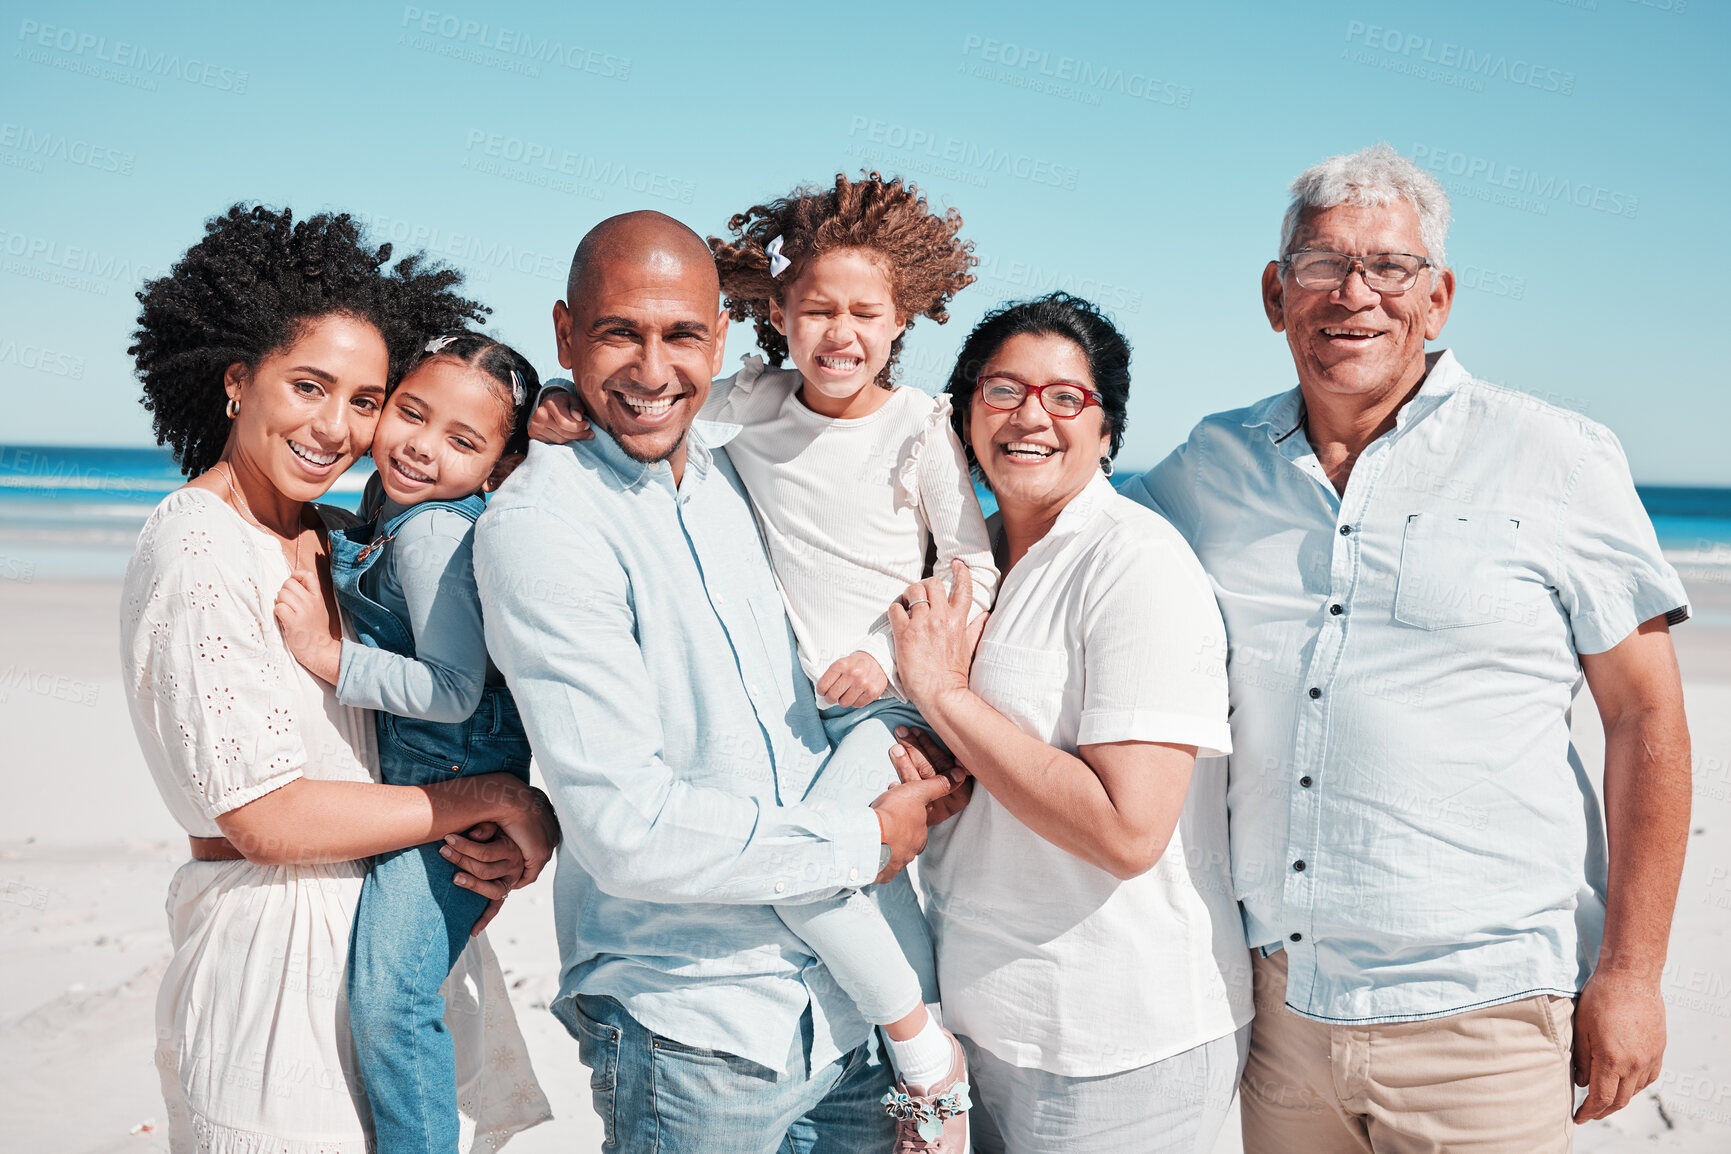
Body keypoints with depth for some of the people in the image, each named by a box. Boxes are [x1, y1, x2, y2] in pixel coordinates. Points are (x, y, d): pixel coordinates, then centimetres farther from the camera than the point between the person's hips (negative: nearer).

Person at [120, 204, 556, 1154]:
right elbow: (268, 818, -19)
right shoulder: (198, 551, -16)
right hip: (274, 950, -7)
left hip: (385, 920, 7)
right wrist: (497, 801, -14)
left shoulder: (339, 542, 8)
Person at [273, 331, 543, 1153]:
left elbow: (453, 691, -27)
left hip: (455, 785, -10)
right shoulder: (390, 499, 6)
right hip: (402, 775, 10)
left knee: (388, 997, -13)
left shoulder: (434, 534, -22)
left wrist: (328, 658, -25)